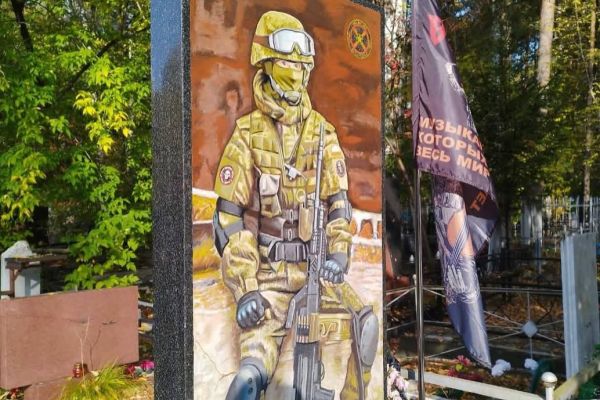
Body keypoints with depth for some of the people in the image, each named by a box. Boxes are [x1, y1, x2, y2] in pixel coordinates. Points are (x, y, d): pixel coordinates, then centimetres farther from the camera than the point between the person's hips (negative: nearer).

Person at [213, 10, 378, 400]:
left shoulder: (323, 133, 6)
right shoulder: (247, 136, -3)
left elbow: (338, 200, 4)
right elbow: (229, 216, -7)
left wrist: (338, 252, -15)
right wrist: (245, 289, -14)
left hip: (315, 267, 3)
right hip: (268, 272, -3)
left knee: (367, 322, -19)